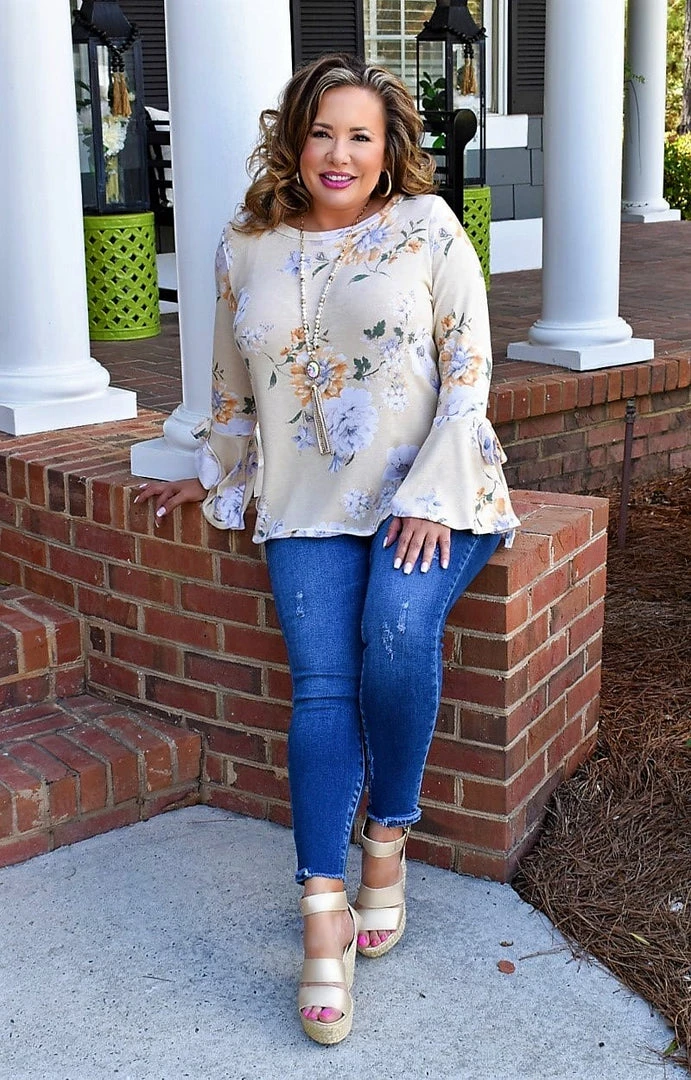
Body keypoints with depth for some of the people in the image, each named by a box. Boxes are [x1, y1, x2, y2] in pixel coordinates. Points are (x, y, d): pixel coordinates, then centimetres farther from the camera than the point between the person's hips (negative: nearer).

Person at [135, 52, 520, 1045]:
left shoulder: (426, 225, 0)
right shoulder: (247, 250, 9)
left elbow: (468, 366, -4)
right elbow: (235, 386, 22)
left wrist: (432, 498, -13)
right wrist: (213, 479, 29)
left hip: (432, 492, -2)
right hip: (311, 506, 2)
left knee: (398, 628, -29)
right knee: (322, 685, -17)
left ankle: (388, 838, -7)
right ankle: (323, 909, -18)